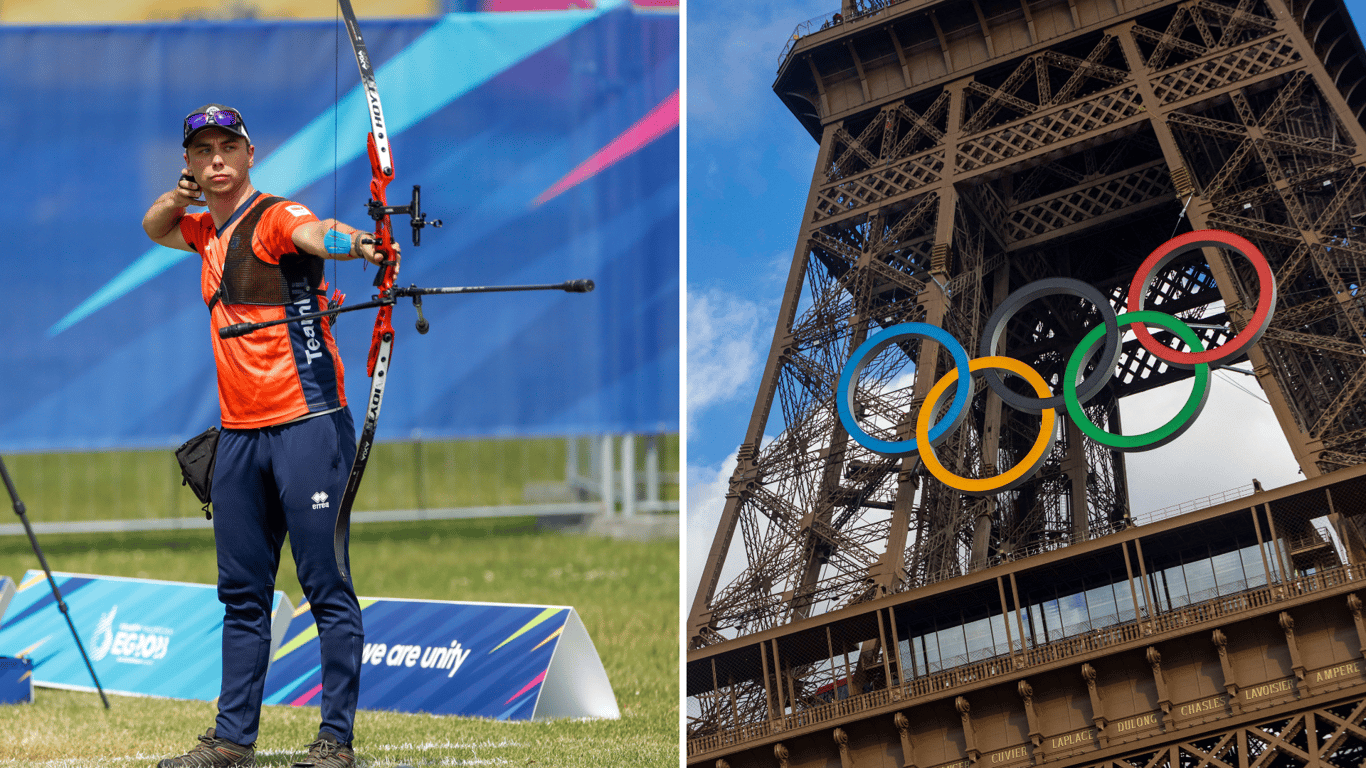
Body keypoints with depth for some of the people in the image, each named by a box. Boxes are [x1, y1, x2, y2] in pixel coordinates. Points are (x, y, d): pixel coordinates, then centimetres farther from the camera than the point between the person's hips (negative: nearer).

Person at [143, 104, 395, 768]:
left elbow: (315, 233, -30)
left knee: (326, 586, -7)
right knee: (241, 593, 11)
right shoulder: (208, 229, 15)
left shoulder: (275, 219, -9)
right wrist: (177, 198, 7)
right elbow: (154, 230, 32)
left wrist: (357, 243, -55)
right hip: (240, 433, 8)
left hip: (307, 425, -8)